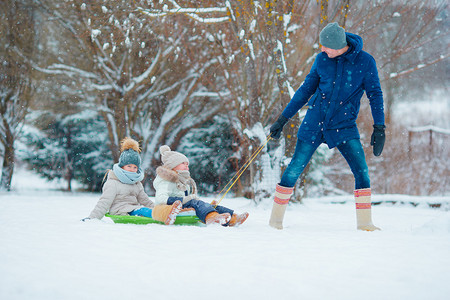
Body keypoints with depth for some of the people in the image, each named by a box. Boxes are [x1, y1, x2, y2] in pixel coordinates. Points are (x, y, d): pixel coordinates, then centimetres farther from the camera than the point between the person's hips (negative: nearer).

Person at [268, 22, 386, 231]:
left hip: (344, 125, -1)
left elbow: (375, 95, -2)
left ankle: (364, 222, -1)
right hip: (315, 121, 1)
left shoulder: (365, 62, -7)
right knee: (294, 169, 0)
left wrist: (379, 128, -10)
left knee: (361, 170, -13)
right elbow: (306, 90, 8)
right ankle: (276, 218, 14)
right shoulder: (322, 60, -1)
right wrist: (283, 119, 10)